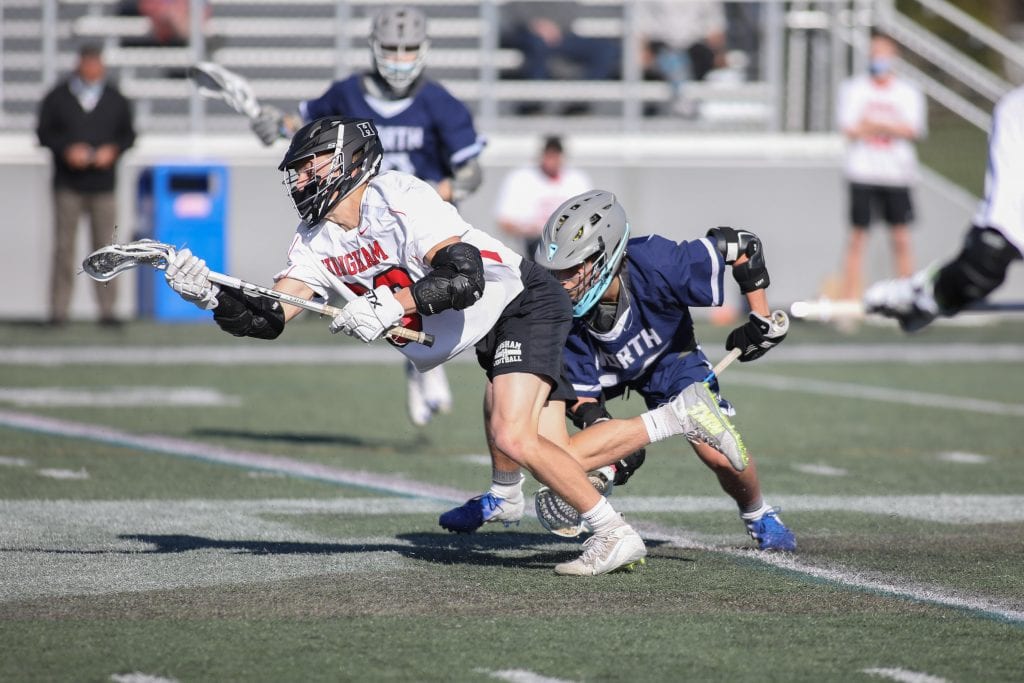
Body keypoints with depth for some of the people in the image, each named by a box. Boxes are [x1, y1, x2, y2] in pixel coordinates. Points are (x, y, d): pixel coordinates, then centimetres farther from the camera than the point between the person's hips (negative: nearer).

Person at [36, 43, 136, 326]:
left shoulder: (116, 100, 9)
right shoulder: (57, 98, 4)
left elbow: (128, 134, 12)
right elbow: (44, 132, 4)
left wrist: (113, 150, -7)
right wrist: (66, 149, -12)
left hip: (104, 185, 1)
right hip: (68, 185, -1)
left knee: (106, 247, -1)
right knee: (64, 246, -2)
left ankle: (107, 308, 4)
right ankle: (59, 309, 2)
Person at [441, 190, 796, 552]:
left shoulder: (658, 267, -41)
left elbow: (741, 244, -27)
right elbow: (581, 392, -23)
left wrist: (762, 319, -23)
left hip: (668, 356, -2)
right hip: (599, 368, 2)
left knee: (719, 454, -15)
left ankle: (757, 515, 20)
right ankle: (502, 497, 3)